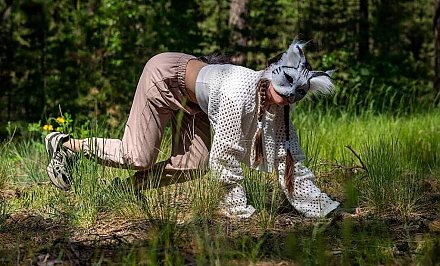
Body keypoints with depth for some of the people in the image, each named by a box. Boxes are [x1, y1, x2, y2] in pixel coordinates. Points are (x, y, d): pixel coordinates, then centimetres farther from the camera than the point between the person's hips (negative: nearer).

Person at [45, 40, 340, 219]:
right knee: (138, 157, -5)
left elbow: (290, 158, -9)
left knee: (194, 164, -4)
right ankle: (64, 143, 12)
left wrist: (324, 208, -12)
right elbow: (226, 154, -34)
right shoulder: (241, 93, -38)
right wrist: (238, 208, -25)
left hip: (191, 97, 8)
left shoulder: (278, 108, -16)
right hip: (165, 75, -8)